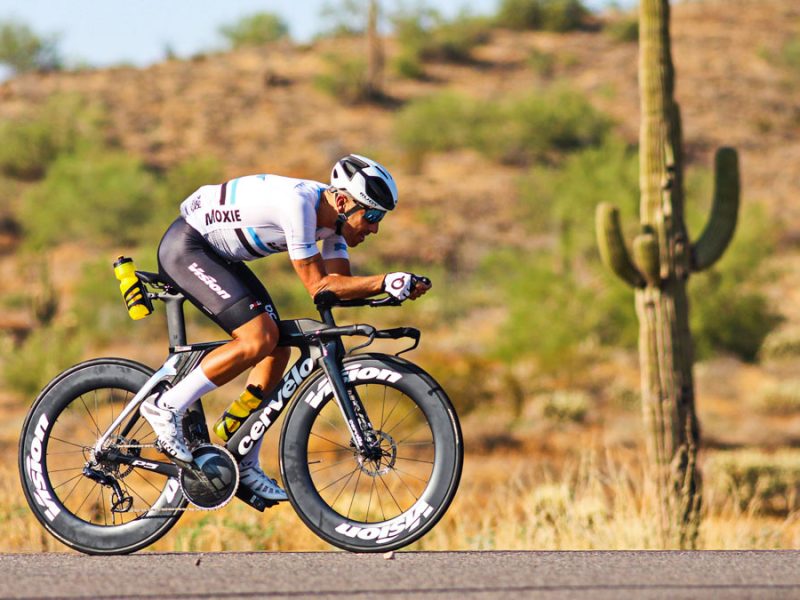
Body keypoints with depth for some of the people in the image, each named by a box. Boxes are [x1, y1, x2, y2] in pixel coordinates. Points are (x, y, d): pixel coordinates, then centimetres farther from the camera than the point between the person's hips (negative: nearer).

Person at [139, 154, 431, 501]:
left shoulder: (331, 214, -2)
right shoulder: (299, 202, -29)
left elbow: (340, 284, -3)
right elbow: (319, 286, -26)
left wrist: (391, 287, -18)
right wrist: (386, 282, -31)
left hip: (217, 255, 10)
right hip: (185, 247, -10)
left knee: (277, 350, 2)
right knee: (259, 338, -23)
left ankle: (244, 465, 8)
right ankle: (166, 407, -14)